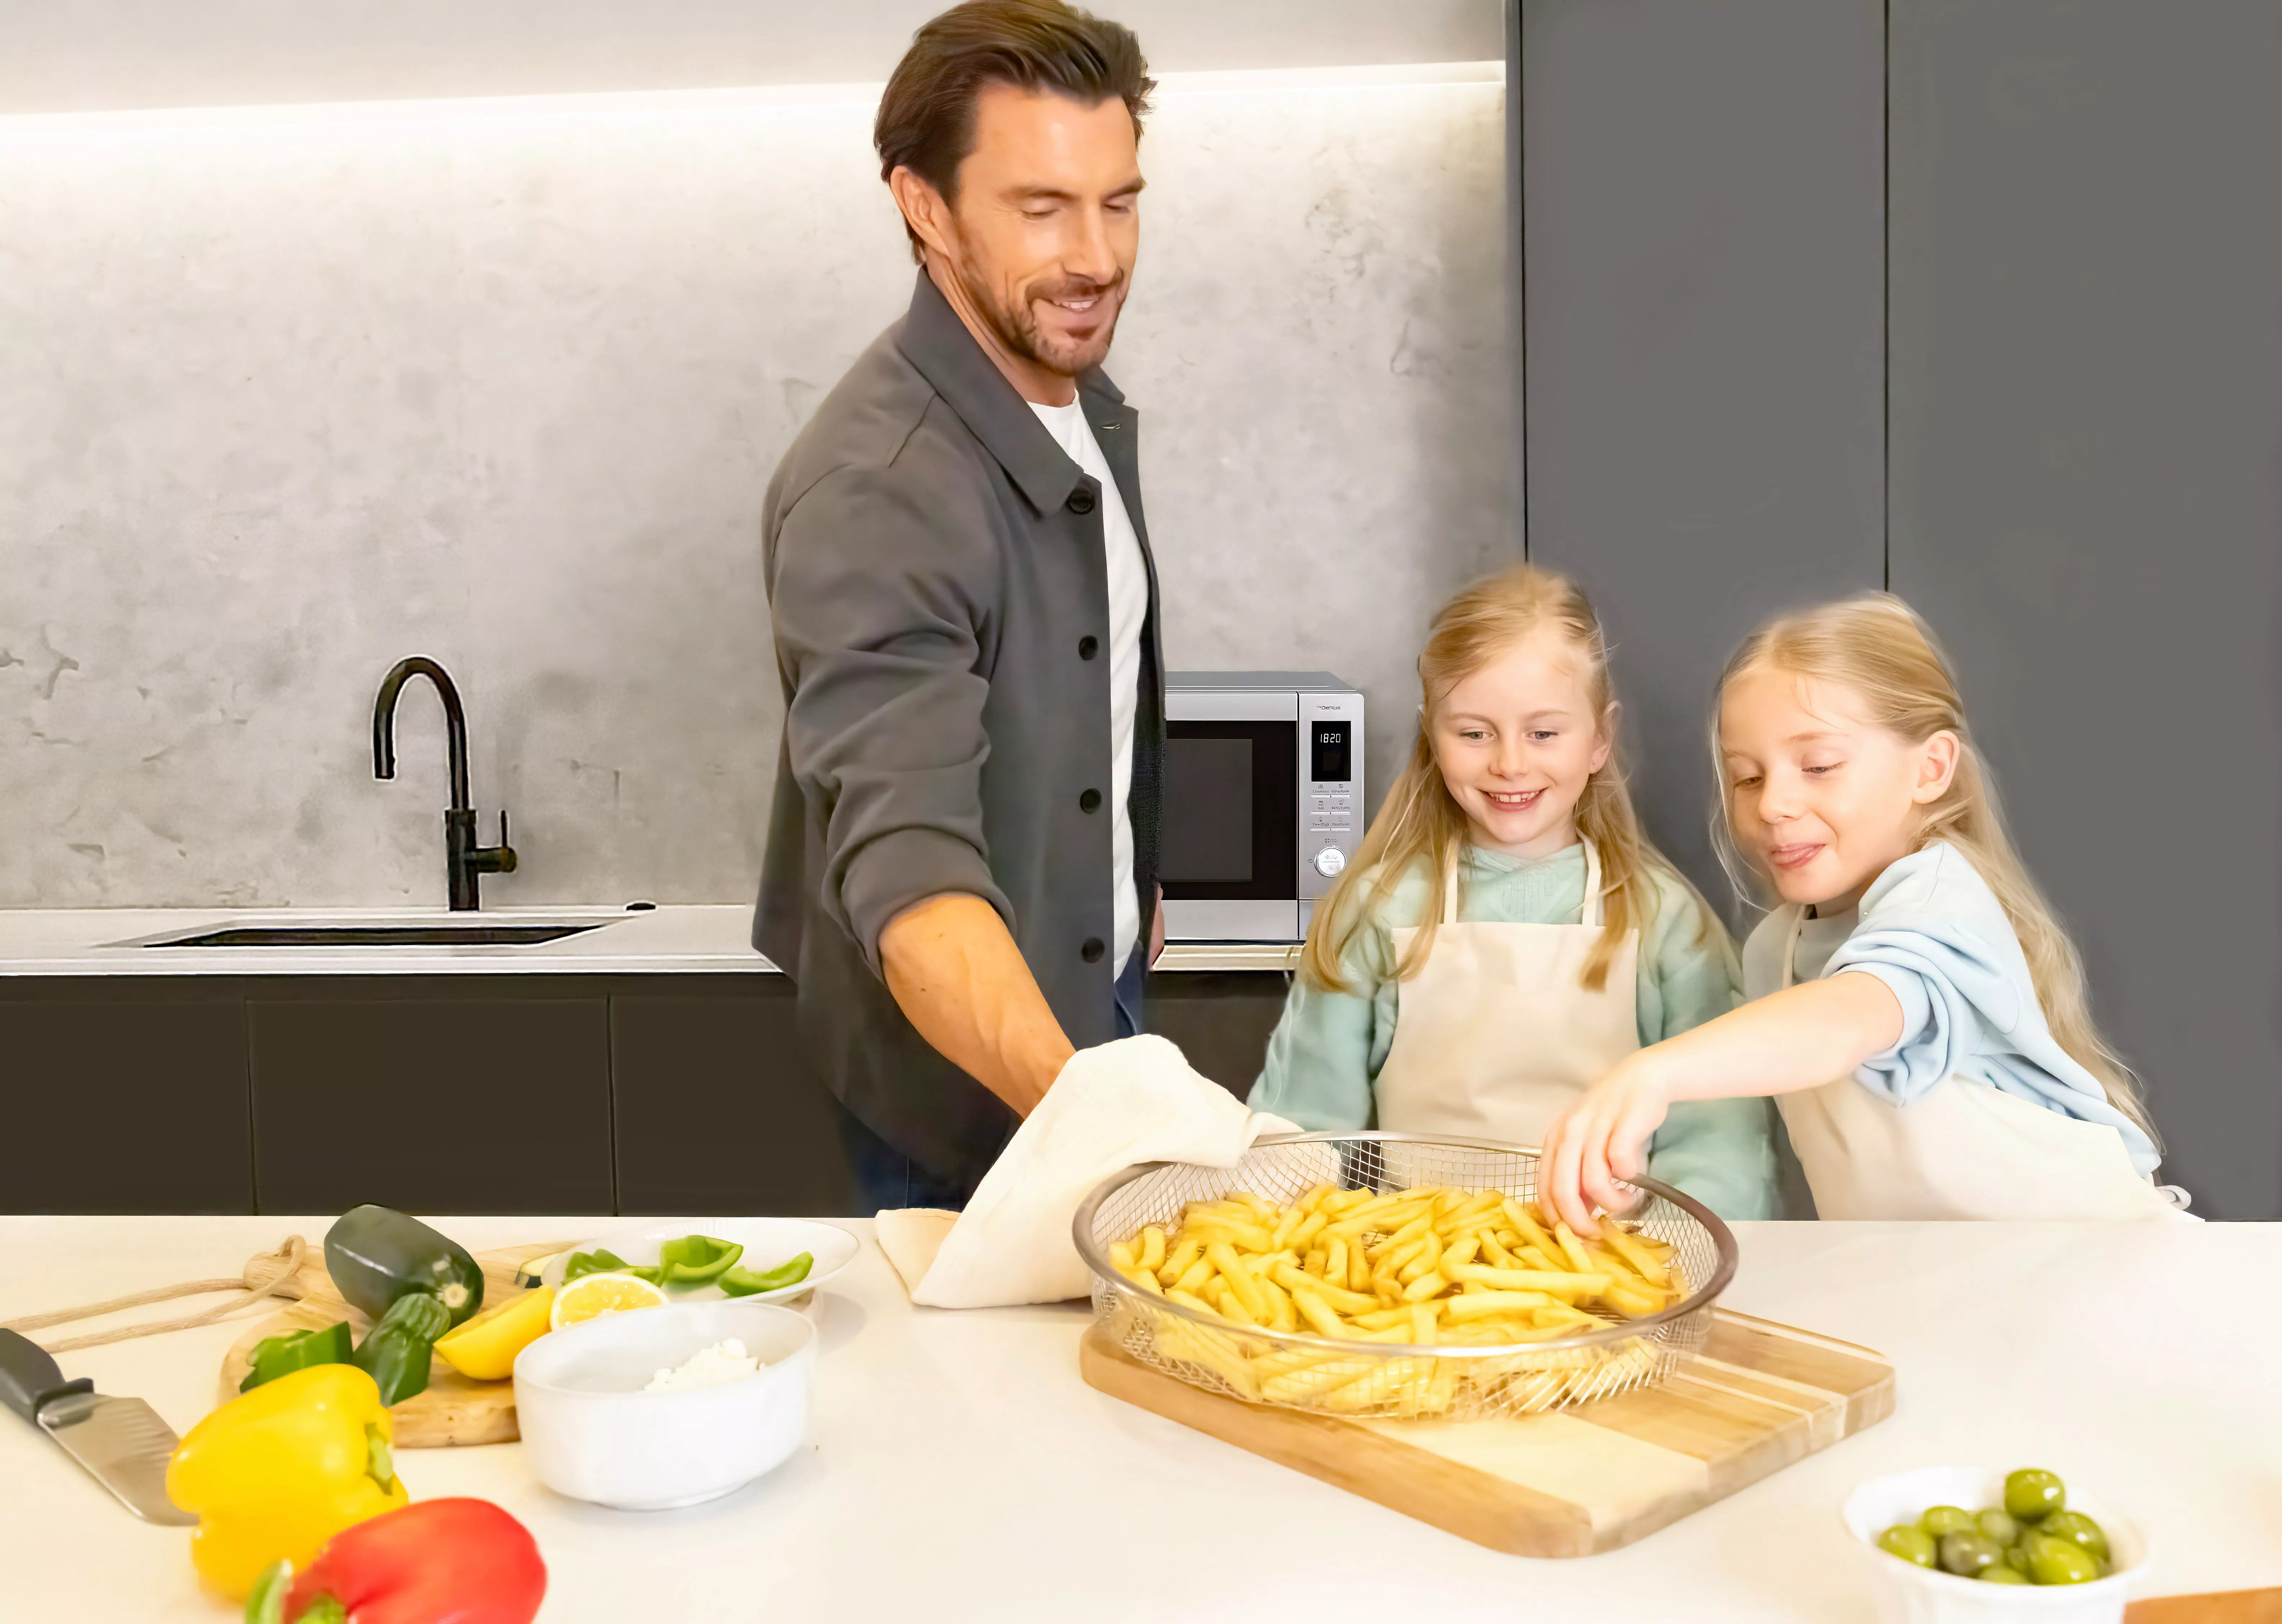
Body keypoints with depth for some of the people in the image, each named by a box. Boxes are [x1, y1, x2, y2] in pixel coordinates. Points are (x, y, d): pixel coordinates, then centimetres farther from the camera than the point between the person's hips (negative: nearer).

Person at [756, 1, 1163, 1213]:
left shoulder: (1086, 401, -1)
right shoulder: (875, 491, -30)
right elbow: (905, 862, -40)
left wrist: (1128, 884, 15)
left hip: (1091, 990, 8)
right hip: (966, 1077, -8)